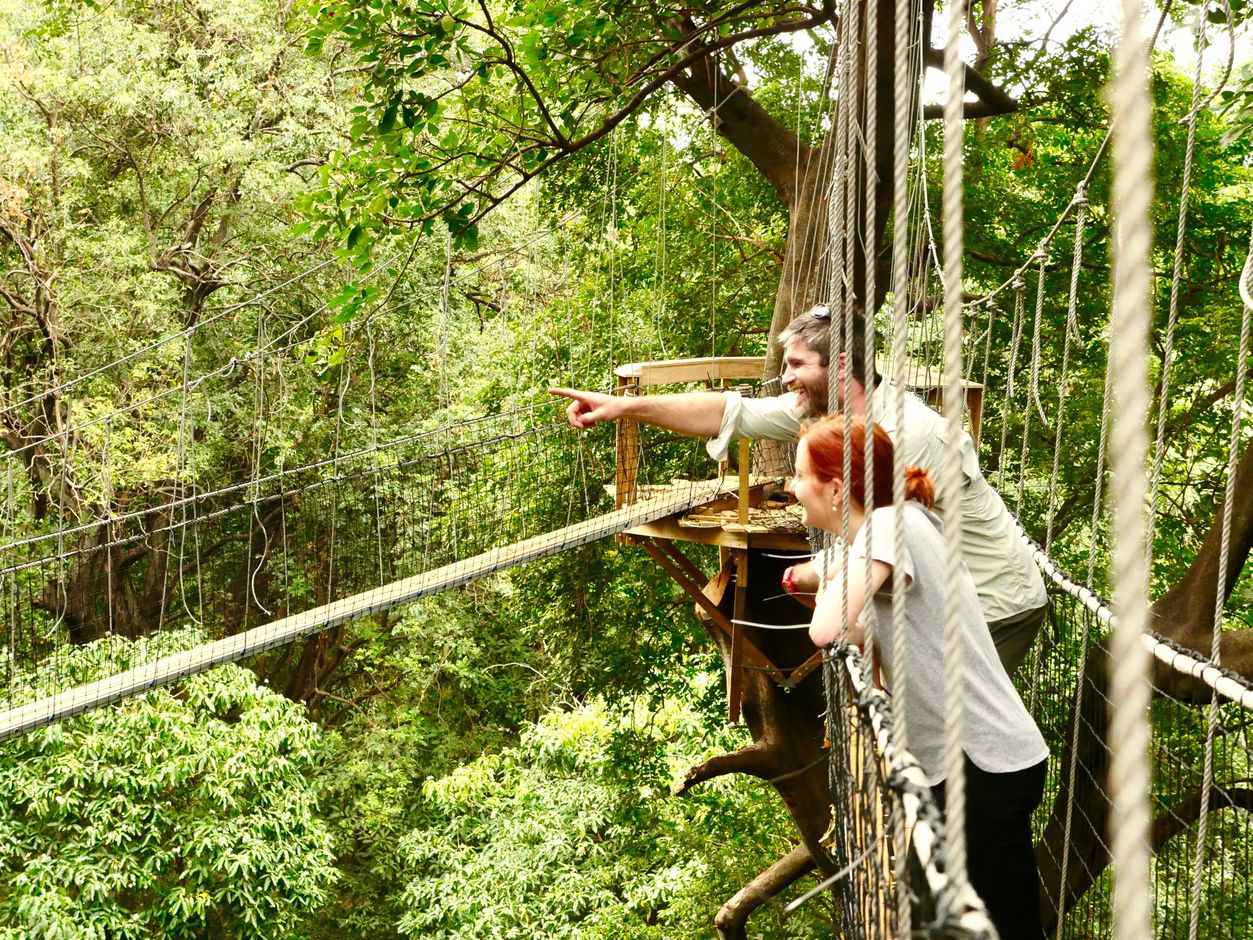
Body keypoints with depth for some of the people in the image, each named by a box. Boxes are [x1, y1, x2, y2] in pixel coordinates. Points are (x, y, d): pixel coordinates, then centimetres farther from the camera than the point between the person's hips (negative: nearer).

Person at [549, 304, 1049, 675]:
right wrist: (625, 407, -13)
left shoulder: (913, 435, -30)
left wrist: (816, 576, -11)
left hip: (997, 610, -8)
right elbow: (733, 412, -8)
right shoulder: (822, 408, -6)